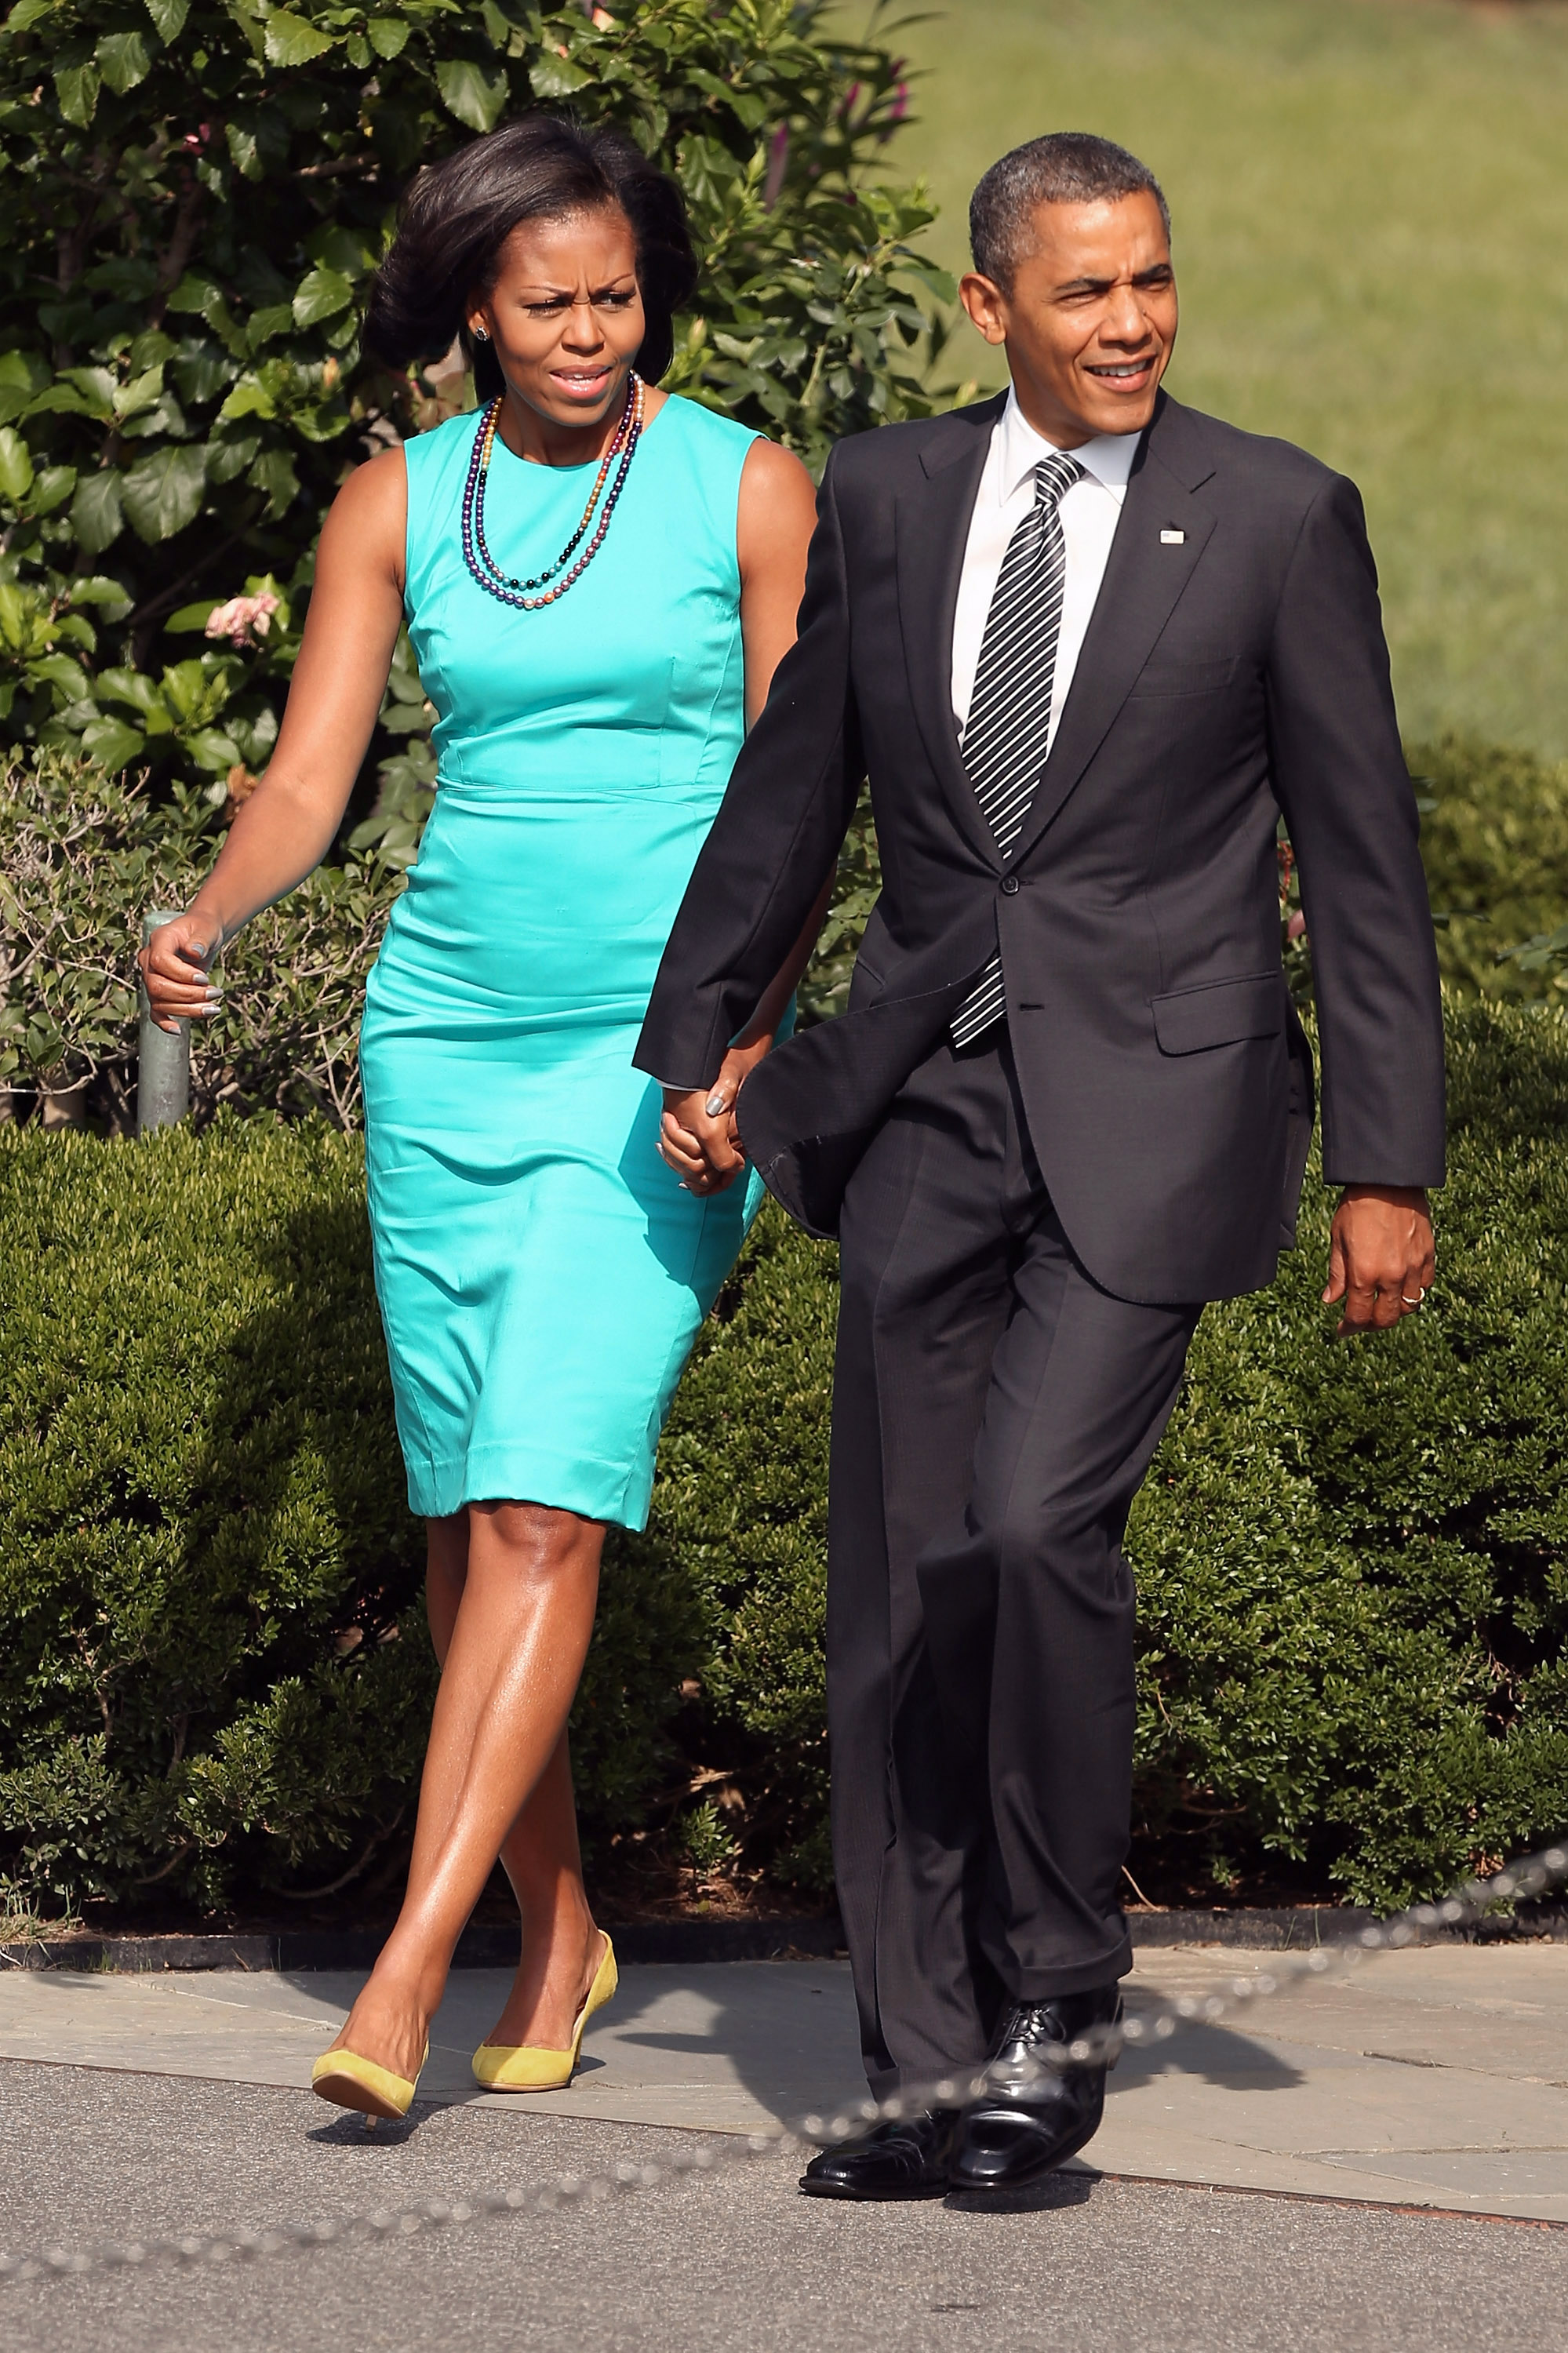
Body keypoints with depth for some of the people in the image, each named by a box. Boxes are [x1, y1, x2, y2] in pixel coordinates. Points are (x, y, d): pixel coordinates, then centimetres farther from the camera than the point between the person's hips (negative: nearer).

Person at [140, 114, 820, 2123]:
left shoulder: (747, 490, -1)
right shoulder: (396, 507, 5)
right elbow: (310, 774, 1)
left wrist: (753, 1044, -13)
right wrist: (205, 921, -19)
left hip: (662, 1050, -3)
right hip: (450, 1034, 3)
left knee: (546, 1503, -14)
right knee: (465, 1510, 5)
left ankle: (405, 1976, -19)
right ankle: (555, 1934, 22)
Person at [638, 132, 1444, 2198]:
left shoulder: (1278, 520, -3)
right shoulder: (884, 501, 6)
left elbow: (1362, 862, -1)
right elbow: (790, 789, 18)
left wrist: (1391, 1169, -4)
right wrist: (691, 1046, 21)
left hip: (1150, 1113, -4)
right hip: (929, 1108, 4)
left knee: (1039, 1522, -20)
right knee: (903, 1589, 4)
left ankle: (1060, 2006, -3)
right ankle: (932, 2069, 13)